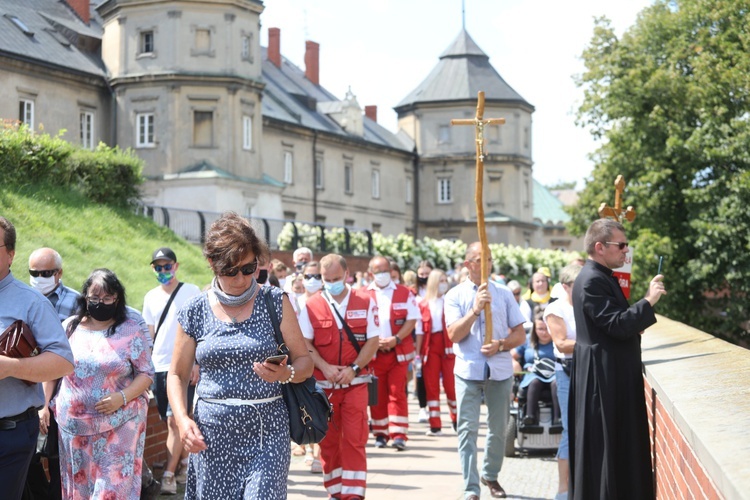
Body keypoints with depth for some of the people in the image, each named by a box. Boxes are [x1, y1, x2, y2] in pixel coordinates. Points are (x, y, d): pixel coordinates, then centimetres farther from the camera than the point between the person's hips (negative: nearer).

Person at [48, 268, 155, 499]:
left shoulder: (130, 331, -1)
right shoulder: (69, 327, 7)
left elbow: (146, 373, -2)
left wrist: (122, 397, -17)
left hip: (118, 426, -3)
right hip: (74, 425, 3)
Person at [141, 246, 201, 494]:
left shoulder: (191, 292, -3)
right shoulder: (151, 297, 12)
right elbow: (149, 334, 16)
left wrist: (196, 363, -12)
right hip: (159, 366, 5)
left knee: (175, 420, -11)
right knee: (171, 422, 9)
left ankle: (169, 476, -8)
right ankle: (184, 463, 25)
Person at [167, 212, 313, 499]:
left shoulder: (275, 302, 2)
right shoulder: (195, 312, 3)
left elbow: (304, 363, 4)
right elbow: (177, 375, 10)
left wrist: (286, 374, -18)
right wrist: (182, 419, -7)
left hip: (266, 432, -1)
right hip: (212, 434, 1)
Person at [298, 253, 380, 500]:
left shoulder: (365, 302, 1)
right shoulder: (312, 305, 1)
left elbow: (373, 341, -1)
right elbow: (305, 343, -2)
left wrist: (354, 368, -13)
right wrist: (325, 367, -15)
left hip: (355, 382, -1)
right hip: (323, 384, 1)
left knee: (354, 440, -6)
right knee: (328, 440, 8)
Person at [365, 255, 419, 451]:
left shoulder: (404, 293, 4)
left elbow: (412, 319, 0)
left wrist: (396, 339, -13)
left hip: (398, 351, 0)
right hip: (373, 352, 1)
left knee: (397, 393, -4)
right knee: (377, 394, 5)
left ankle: (398, 435, -5)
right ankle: (380, 434, 16)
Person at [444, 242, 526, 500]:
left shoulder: (503, 293, 6)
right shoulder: (455, 295, 1)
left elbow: (520, 334, 6)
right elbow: (454, 335, -9)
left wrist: (500, 345, -13)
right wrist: (476, 309, -18)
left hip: (500, 370, 2)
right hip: (468, 371, -2)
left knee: (498, 428, 11)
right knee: (467, 429, -7)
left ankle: (491, 475, 32)